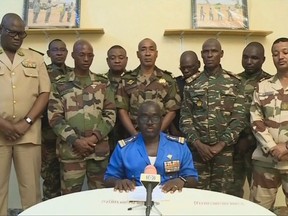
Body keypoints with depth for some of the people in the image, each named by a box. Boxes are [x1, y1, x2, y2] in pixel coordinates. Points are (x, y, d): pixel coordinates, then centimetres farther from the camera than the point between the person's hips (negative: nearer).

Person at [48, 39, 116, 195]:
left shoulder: (103, 84, 7)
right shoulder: (60, 85, 3)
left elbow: (110, 114, 4)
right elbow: (54, 117, -2)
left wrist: (95, 137, -10)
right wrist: (75, 140, -13)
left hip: (99, 148, 1)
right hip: (70, 149, -1)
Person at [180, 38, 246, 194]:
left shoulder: (234, 82, 2)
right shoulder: (191, 84, 5)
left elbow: (239, 117, -4)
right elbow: (185, 117, 2)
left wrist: (220, 145, -11)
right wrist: (197, 143, -10)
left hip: (224, 149, -1)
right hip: (197, 148, 1)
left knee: (221, 193, 8)